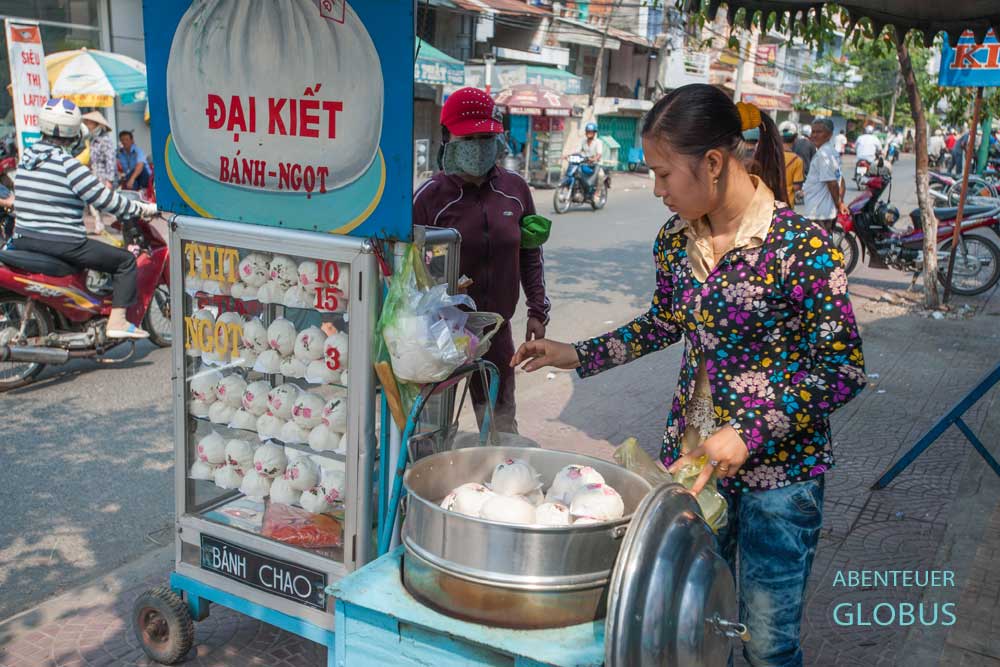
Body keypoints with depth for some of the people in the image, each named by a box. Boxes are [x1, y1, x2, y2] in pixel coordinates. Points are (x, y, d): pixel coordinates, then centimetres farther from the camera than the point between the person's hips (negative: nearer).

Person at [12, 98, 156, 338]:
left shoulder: (26, 158, 9)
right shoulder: (67, 165, -16)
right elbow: (104, 200, -15)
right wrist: (142, 208, -4)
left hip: (23, 239, 9)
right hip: (62, 244, -8)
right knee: (126, 260, 2)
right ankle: (117, 321, -7)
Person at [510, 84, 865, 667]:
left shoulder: (801, 247, -20)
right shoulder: (676, 241, -1)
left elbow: (844, 371, -16)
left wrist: (750, 432, -22)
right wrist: (579, 355, 10)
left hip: (776, 471, -5)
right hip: (690, 456, 5)